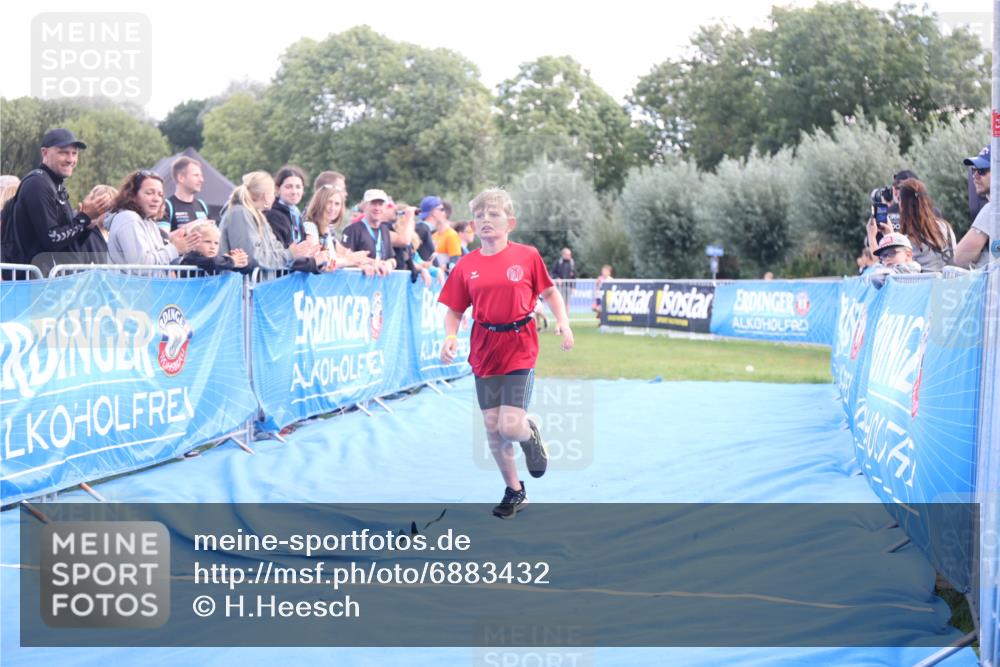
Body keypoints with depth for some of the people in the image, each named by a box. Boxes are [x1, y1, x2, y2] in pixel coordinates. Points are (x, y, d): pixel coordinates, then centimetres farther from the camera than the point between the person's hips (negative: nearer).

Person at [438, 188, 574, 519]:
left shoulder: (527, 256, -5)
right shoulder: (466, 266, 1)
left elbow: (549, 292, 6)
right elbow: (454, 310, 5)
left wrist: (563, 322, -9)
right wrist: (451, 336, -13)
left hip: (519, 350, -3)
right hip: (484, 352, 3)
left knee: (510, 427, -13)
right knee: (492, 428, 6)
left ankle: (531, 435, 25)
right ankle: (514, 491, 23)